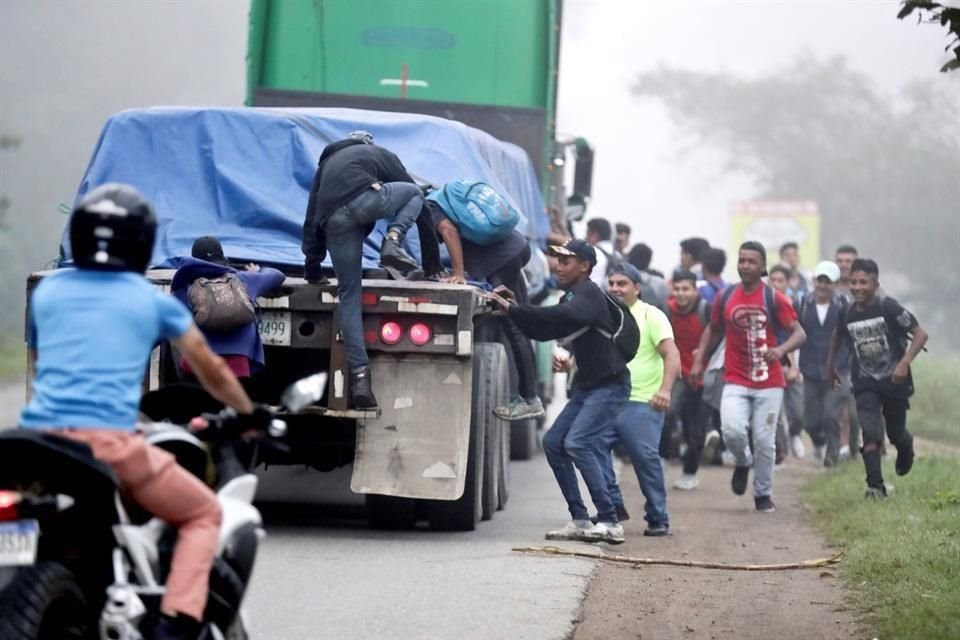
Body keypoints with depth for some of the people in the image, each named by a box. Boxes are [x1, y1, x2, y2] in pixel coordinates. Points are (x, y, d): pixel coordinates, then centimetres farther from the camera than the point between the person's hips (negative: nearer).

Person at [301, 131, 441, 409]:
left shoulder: (328, 162, 40)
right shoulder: (382, 155, 32)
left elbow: (312, 218, 33)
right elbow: (421, 208, 30)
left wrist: (313, 268, 36)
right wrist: (432, 265, 33)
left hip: (334, 220, 3)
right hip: (363, 199, -3)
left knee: (349, 295, 11)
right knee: (414, 194, 27)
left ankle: (359, 376, 2)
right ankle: (393, 245, 0)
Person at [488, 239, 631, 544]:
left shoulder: (589, 294, -13)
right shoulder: (571, 298, 15)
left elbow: (563, 316, -32)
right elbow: (543, 330, 14)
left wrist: (514, 309, -31)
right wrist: (515, 310, -1)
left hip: (610, 385, -10)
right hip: (587, 386, 10)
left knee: (577, 444, -20)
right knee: (554, 442, 6)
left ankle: (610, 522, -19)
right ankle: (580, 521, 9)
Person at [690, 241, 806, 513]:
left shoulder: (774, 299, -4)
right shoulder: (726, 298, 5)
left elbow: (799, 333, -6)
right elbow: (713, 330, 20)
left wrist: (781, 350, -26)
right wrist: (699, 360, 9)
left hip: (768, 383, -1)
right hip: (736, 382, 1)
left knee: (764, 440, 0)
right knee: (732, 431, -19)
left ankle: (763, 495, 18)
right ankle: (743, 462, 15)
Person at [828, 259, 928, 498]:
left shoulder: (888, 308, -16)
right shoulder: (847, 314, -3)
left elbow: (920, 334, -15)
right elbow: (838, 335, 21)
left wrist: (904, 363, -26)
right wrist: (831, 365, 26)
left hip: (895, 381, -2)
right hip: (865, 385, 2)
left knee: (896, 433, 13)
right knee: (870, 436, -14)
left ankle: (906, 445, 49)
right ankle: (875, 486, -14)